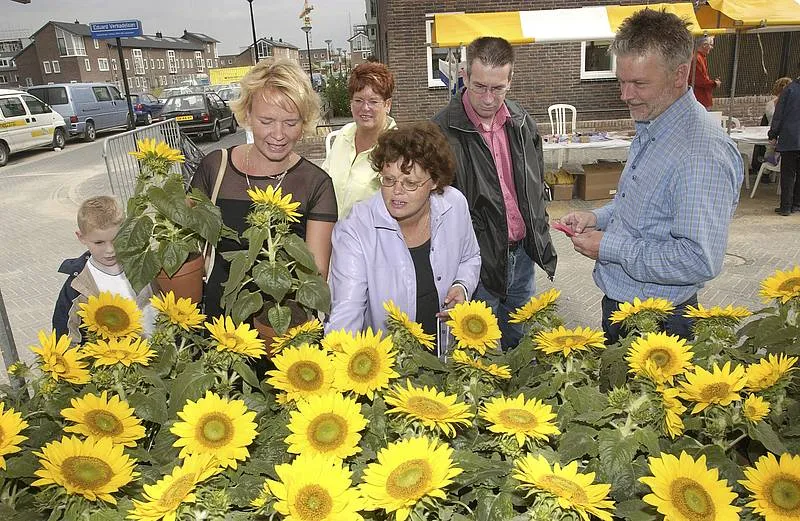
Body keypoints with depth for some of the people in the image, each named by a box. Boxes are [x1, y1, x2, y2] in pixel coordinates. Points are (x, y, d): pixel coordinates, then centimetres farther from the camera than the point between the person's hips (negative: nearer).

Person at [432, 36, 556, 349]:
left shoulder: (522, 123, 5)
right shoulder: (444, 130, -14)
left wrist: (541, 244, 15)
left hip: (522, 254, 6)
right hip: (479, 261, -5)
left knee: (520, 345, 21)